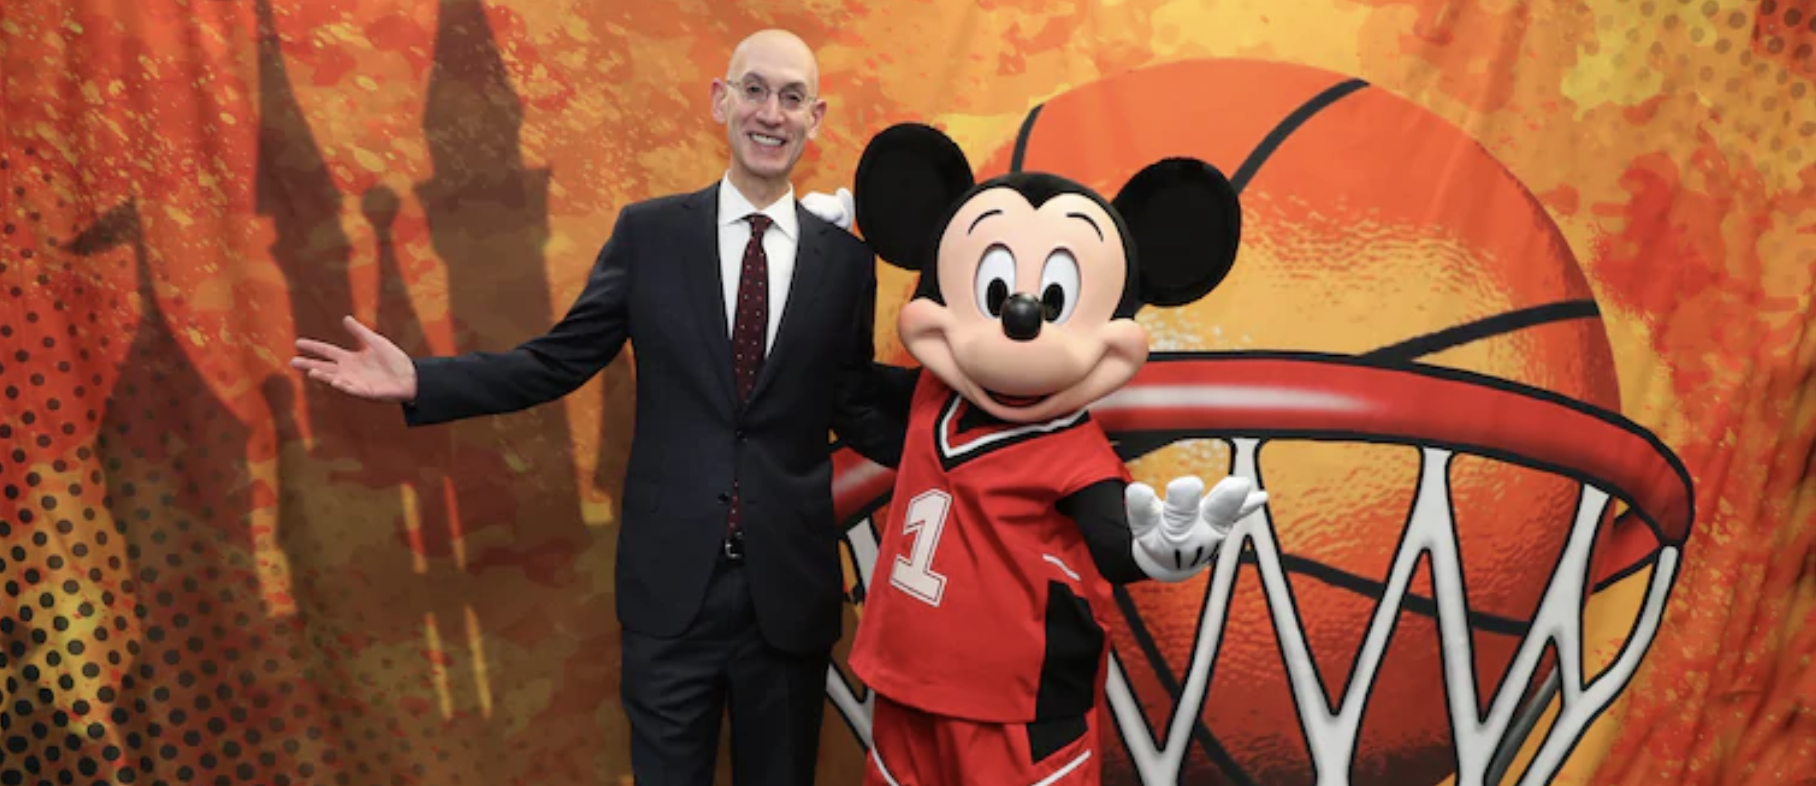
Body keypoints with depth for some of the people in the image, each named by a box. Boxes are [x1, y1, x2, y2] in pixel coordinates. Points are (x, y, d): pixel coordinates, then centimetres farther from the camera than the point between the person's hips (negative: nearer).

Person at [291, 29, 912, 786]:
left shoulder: (846, 258, 0)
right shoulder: (648, 231, -1)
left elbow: (856, 411, 3)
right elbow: (560, 361, 2)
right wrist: (418, 381, -8)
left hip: (789, 589, 1)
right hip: (671, 583, 0)